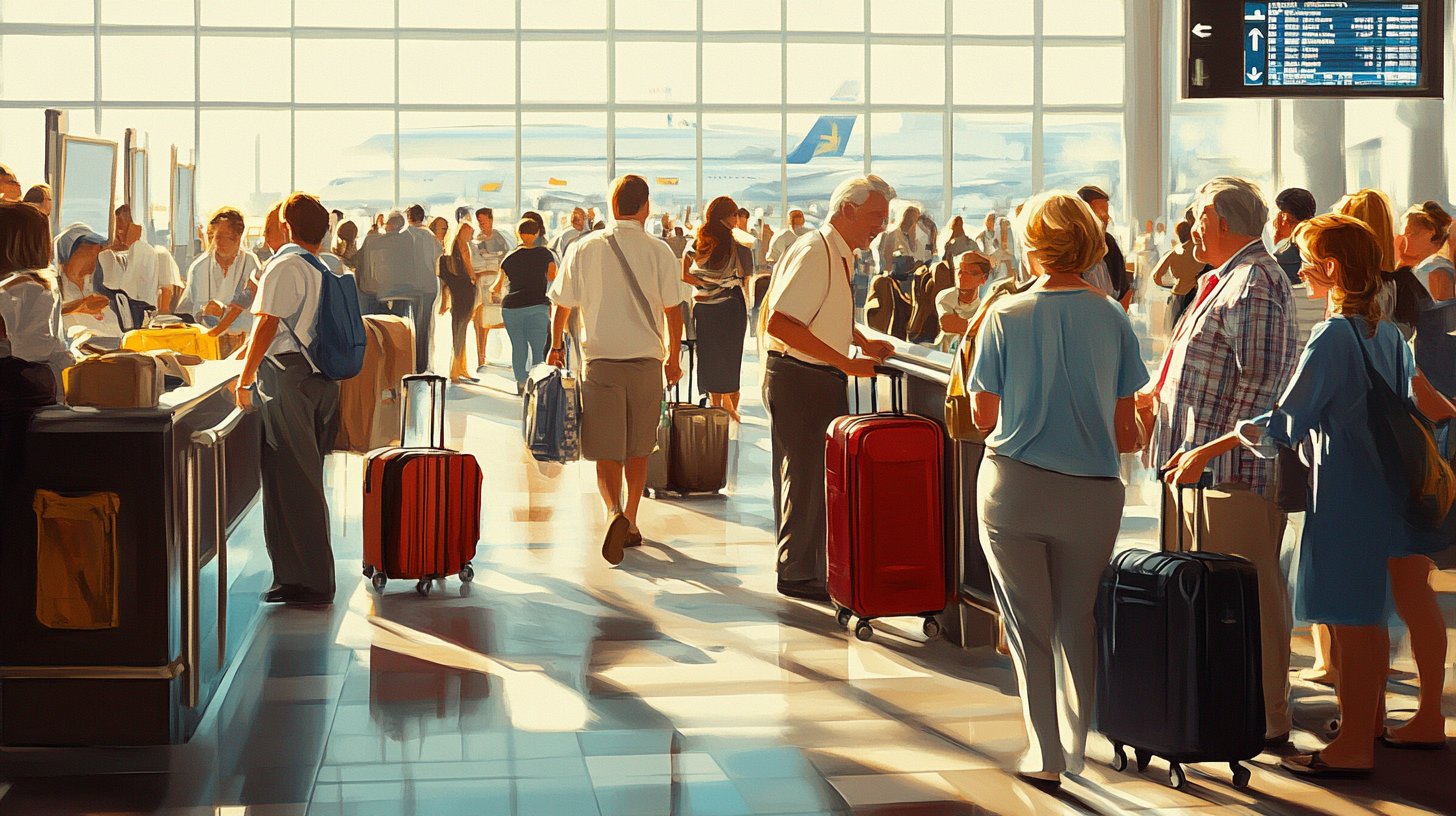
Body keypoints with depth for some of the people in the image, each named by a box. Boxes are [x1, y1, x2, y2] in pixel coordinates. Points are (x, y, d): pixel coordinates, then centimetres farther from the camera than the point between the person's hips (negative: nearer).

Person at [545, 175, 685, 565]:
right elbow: (673, 312, -2)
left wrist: (556, 347, 22)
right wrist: (672, 357, 13)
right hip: (646, 362, 1)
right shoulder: (659, 252, -4)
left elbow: (562, 306, 4)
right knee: (638, 449, 17)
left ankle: (614, 510, -25)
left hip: (601, 362, -1)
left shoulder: (584, 249, -2)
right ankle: (630, 522, 25)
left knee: (607, 452, 0)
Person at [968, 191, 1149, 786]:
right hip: (1091, 493, 1)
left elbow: (983, 416, 0)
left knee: (1030, 626, 9)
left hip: (1013, 487, -1)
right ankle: (1078, 746, 24)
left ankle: (1044, 753, 12)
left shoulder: (1005, 317, -5)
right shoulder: (1112, 319, -2)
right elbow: (1126, 429, 0)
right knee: (1078, 625, 16)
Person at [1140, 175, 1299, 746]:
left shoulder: (1255, 283, -14)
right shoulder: (1228, 279, 19)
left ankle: (1265, 720, 2)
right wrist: (1157, 398, 23)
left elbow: (1260, 381, -21)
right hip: (1200, 463, 10)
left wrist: (1218, 453, -24)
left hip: (1234, 468, -10)